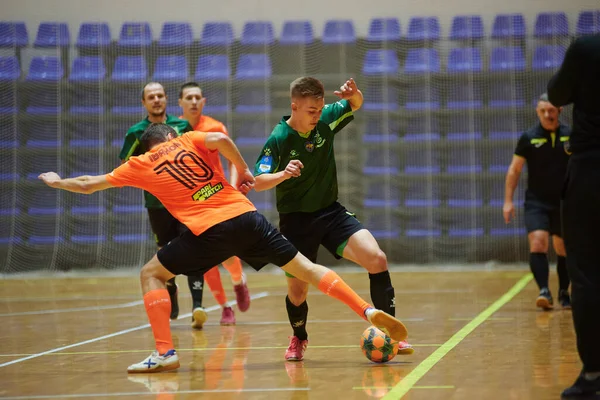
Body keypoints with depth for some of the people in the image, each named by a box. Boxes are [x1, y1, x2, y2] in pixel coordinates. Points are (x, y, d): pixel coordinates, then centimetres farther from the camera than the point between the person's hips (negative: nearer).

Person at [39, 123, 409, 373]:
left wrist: (58, 182, 40)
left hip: (209, 231, -3)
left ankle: (166, 353, -1)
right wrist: (244, 171, 10)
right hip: (246, 216, 3)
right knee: (305, 267, 9)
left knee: (151, 275, 12)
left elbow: (88, 185, 22)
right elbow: (222, 140, -5)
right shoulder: (188, 140, 18)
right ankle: (369, 311, -4)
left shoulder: (140, 165, 15)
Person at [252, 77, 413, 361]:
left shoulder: (326, 119, -6)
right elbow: (258, 182, -19)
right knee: (298, 290, 3)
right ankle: (298, 339, 37)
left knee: (376, 258, -19)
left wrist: (354, 94, -16)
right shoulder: (278, 140, -16)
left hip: (331, 212, 3)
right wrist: (283, 174, -40)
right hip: (296, 220, -3)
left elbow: (355, 105, 9)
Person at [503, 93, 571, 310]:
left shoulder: (570, 135, 0)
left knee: (564, 250, 9)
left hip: (564, 203, 2)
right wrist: (508, 200, -2)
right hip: (536, 202, -2)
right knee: (537, 243, -19)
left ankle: (564, 293, 22)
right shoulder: (528, 137, -2)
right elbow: (514, 170, 3)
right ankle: (544, 291, -23)